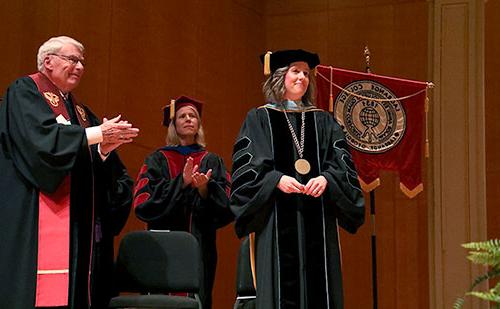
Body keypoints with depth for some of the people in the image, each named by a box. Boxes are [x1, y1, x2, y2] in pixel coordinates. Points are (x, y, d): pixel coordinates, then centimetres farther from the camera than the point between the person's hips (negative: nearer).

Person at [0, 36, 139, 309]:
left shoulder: (78, 110, 23)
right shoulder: (24, 92, 2)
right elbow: (43, 138, -16)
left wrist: (104, 148, -8)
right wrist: (98, 134, -12)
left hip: (78, 223, 7)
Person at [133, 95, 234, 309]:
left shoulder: (212, 162, 12)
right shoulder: (157, 160, 8)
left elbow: (226, 207, 2)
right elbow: (144, 203, -5)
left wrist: (205, 189, -16)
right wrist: (181, 183, -14)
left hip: (201, 245, 1)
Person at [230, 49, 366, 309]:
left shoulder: (323, 122, 16)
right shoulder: (259, 119, 7)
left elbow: (343, 165, 6)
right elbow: (245, 168, -2)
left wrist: (326, 179, -15)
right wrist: (276, 179, -19)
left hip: (318, 222, 3)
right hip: (277, 223, -2)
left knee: (318, 288, -1)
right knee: (282, 286, -6)